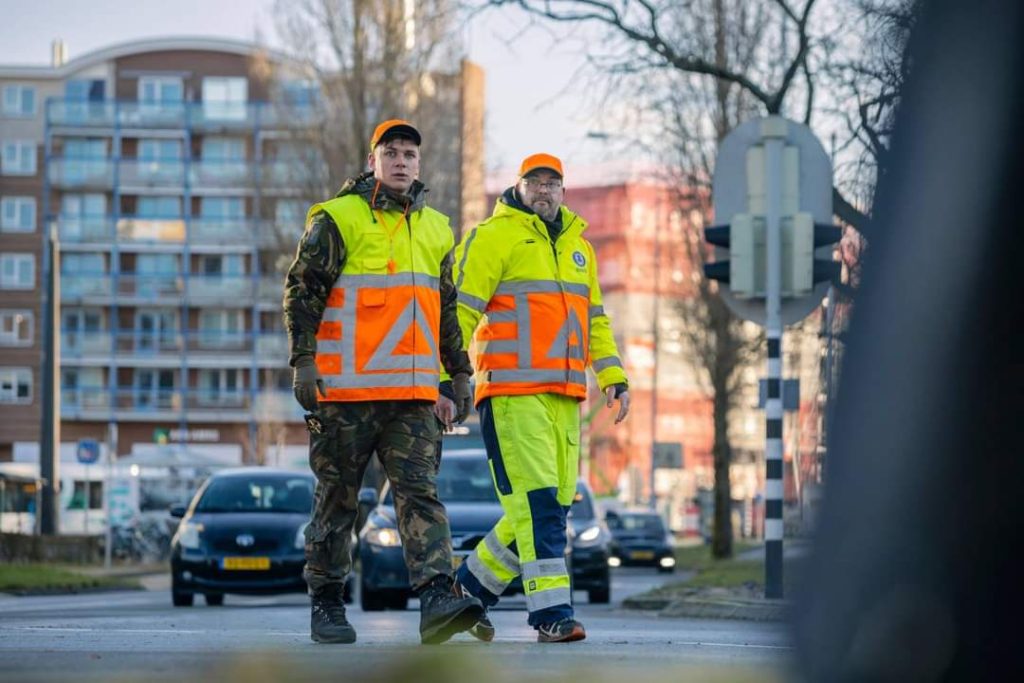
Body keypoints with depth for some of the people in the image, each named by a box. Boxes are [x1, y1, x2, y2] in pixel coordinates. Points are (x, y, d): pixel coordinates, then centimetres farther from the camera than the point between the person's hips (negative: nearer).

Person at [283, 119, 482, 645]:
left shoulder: (435, 229, 17)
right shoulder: (337, 219, -1)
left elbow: (448, 309, 24)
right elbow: (301, 291, -4)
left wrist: (460, 371, 19)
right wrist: (303, 360, -12)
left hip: (413, 393, 4)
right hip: (345, 388, -4)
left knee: (420, 492, -8)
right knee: (337, 498, 3)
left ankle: (437, 601, -19)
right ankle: (326, 605, 13)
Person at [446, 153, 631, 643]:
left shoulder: (578, 246, 20)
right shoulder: (495, 236, -2)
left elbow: (594, 319, 26)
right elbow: (460, 308, -6)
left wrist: (613, 377, 16)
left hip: (564, 395, 7)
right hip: (512, 391, -7)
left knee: (551, 506, 7)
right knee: (535, 502, -13)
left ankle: (473, 587, 23)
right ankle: (551, 614, -14)